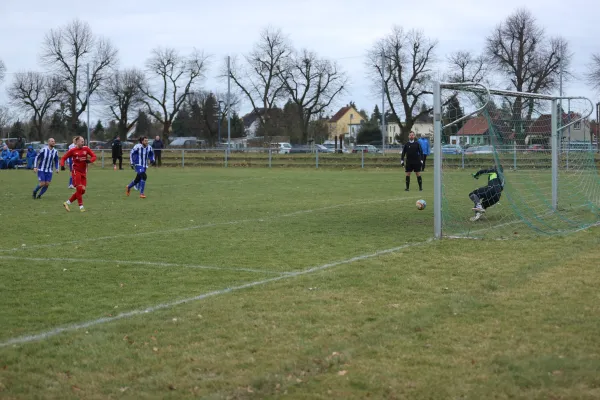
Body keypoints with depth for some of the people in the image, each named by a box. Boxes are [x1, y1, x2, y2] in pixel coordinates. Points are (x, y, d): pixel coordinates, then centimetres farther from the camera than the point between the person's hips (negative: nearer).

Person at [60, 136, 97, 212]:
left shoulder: (86, 149, 3)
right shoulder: (72, 150, -5)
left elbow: (94, 156, 5)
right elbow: (63, 158, 2)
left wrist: (90, 160, -16)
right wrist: (62, 165, -16)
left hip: (84, 172, 5)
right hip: (76, 171, -5)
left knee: (82, 191, 2)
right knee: (79, 189, -12)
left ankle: (67, 202, 15)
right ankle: (81, 206, -3)